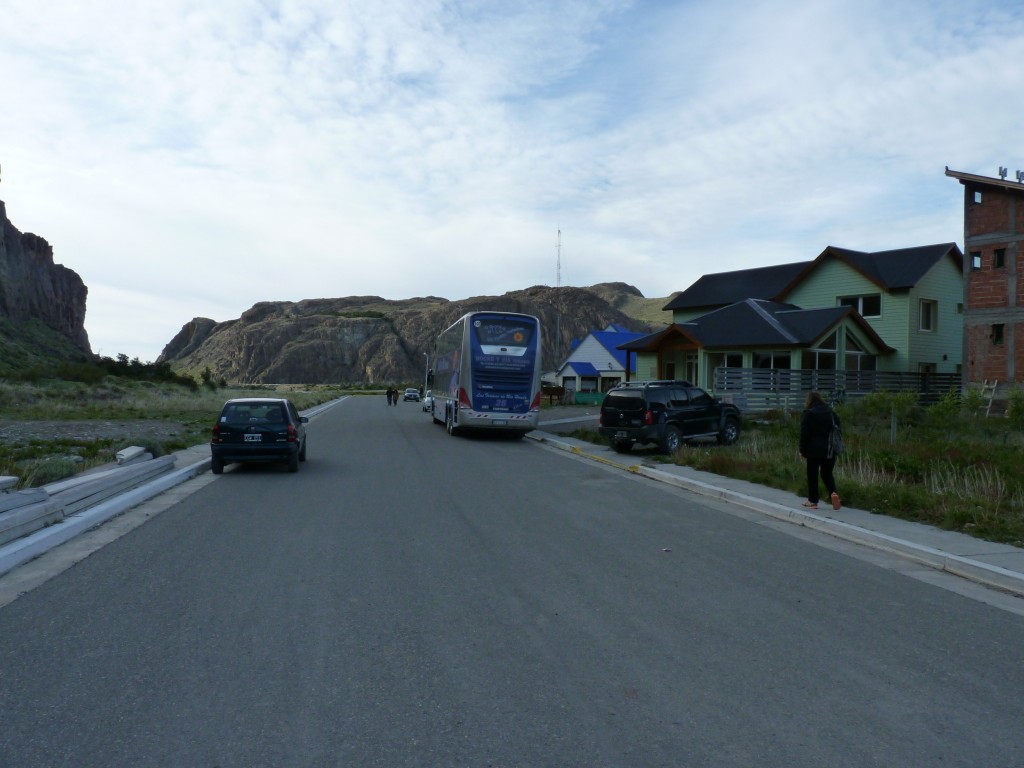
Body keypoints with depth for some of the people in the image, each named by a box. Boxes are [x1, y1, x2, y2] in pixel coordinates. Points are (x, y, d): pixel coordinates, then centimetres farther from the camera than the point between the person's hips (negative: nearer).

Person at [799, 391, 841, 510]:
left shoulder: (808, 414, -7)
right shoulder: (831, 412, 8)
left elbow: (804, 434, -9)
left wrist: (802, 450, -3)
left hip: (814, 449, -4)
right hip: (830, 450, 4)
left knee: (812, 475, 6)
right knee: (827, 473, 15)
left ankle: (813, 501, 11)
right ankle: (833, 493, -11)